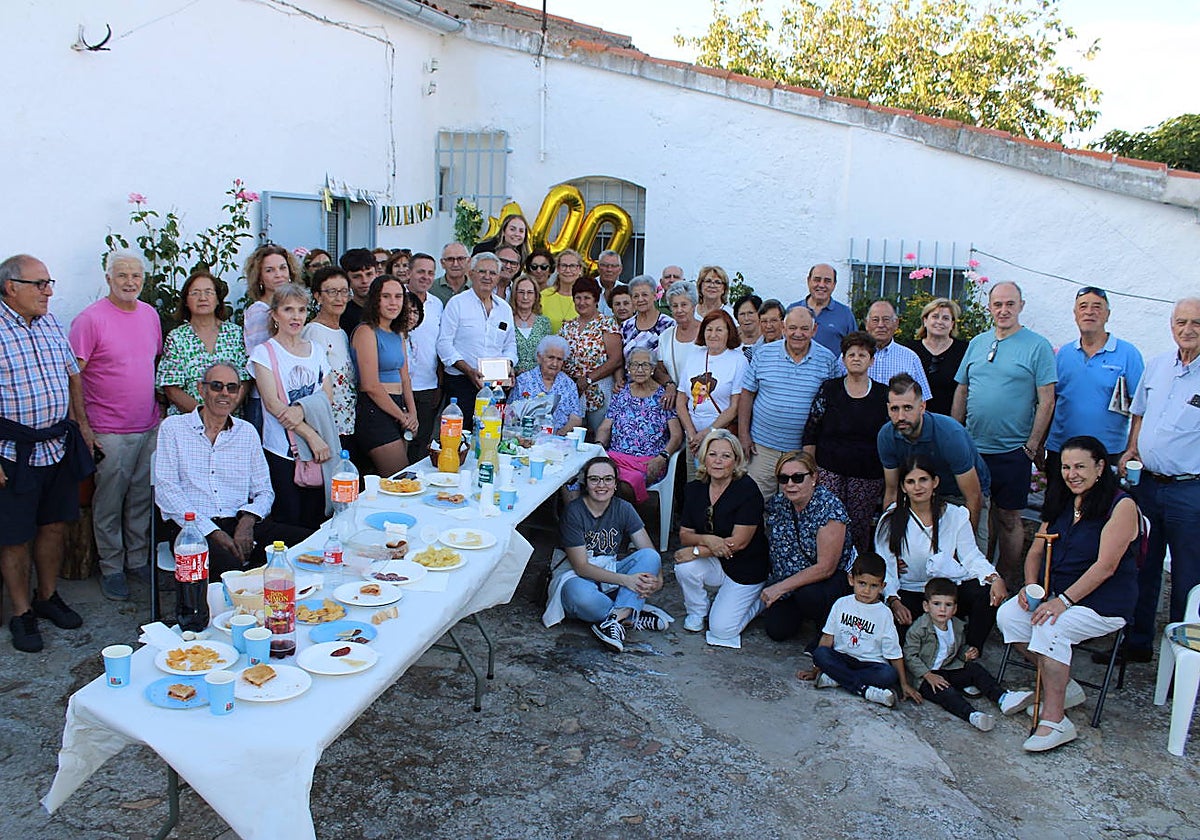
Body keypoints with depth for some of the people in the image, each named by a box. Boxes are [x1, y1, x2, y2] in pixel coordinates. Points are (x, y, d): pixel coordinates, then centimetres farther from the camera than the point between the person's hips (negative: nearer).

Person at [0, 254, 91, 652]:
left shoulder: (52, 323, 8)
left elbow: (72, 375, 19)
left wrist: (82, 422, 16)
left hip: (60, 445, 6)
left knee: (55, 526, 16)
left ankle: (48, 596, 34)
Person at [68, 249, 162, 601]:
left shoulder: (150, 314, 9)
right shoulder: (90, 318, -10)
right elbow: (73, 374, -11)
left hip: (150, 427, 5)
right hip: (110, 431, -5)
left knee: (142, 499, 14)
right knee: (109, 502, 5)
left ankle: (138, 560, 27)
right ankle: (112, 568, 18)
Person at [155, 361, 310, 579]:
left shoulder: (247, 432, 19)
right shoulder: (173, 427, 9)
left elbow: (264, 492, 17)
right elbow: (165, 489, -2)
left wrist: (248, 520, -8)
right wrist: (213, 532, -13)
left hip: (239, 523, 5)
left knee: (306, 540, -23)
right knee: (230, 566, -39)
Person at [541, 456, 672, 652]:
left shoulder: (623, 509, 0)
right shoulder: (574, 512, -13)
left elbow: (650, 553, -4)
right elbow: (581, 566, -17)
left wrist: (657, 579, -28)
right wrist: (626, 580, -28)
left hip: (611, 572, 4)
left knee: (650, 556, -21)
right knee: (581, 596, -40)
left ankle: (616, 617, -32)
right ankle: (633, 616, -16)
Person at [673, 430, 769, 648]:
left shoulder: (747, 489, -20)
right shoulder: (694, 489, -3)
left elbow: (739, 542, -21)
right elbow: (684, 536, -2)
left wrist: (697, 551, -23)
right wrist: (707, 540, -25)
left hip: (745, 567, -4)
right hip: (713, 562, 5)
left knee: (721, 629, -12)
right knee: (684, 568, -27)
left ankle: (758, 601, 18)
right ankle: (696, 612, 3)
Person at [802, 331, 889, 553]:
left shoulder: (883, 395, 6)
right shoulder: (828, 389, 3)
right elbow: (811, 431, 4)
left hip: (868, 476, 1)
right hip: (829, 470, -1)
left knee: (859, 528, 2)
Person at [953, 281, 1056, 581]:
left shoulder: (1037, 346, -5)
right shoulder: (977, 343, 10)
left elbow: (1046, 401, -8)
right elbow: (961, 391, 14)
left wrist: (1032, 446, -11)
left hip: (1012, 451, -4)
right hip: (972, 447, 4)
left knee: (1008, 517, 4)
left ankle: (1008, 578, 17)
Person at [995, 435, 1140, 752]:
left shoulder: (1122, 506, -12)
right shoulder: (1062, 505, 12)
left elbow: (1105, 566, -19)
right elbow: (1036, 551, 11)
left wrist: (1064, 600, -25)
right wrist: (1031, 585, -8)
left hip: (1105, 602, -7)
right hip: (1057, 593, 7)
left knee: (1050, 627, -31)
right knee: (1007, 615, -16)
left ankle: (1055, 720, -22)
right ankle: (1062, 685, -1)